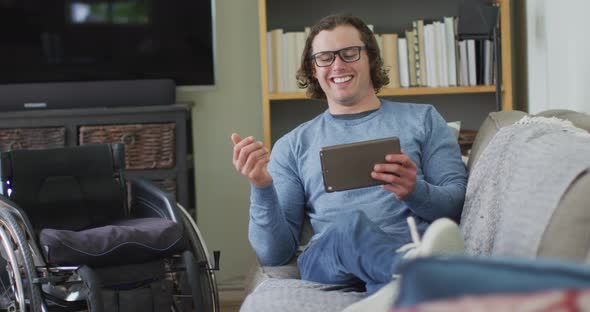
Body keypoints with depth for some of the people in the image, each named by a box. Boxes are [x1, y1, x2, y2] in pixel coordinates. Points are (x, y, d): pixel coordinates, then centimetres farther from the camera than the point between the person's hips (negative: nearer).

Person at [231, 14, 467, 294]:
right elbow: (274, 254, 14)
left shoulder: (421, 119, 22)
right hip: (327, 261, 0)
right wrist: (262, 188, -5)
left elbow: (458, 204, 10)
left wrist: (416, 192, -12)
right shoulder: (292, 145, 23)